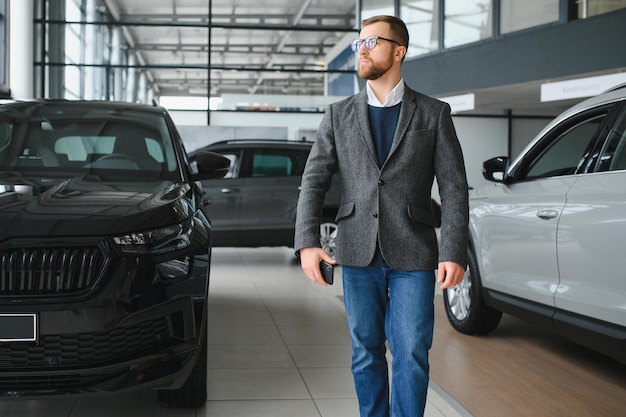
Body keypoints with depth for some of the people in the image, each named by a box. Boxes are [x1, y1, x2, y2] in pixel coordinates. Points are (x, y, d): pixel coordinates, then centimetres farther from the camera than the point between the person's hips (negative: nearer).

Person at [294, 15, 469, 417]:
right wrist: (307, 242, -10)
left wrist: (454, 253, -11)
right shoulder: (339, 115, 9)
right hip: (358, 252, 2)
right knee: (366, 353, 10)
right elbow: (314, 181, 4)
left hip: (413, 255, -2)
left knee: (412, 355, -2)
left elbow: (454, 188, -1)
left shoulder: (434, 114, 3)